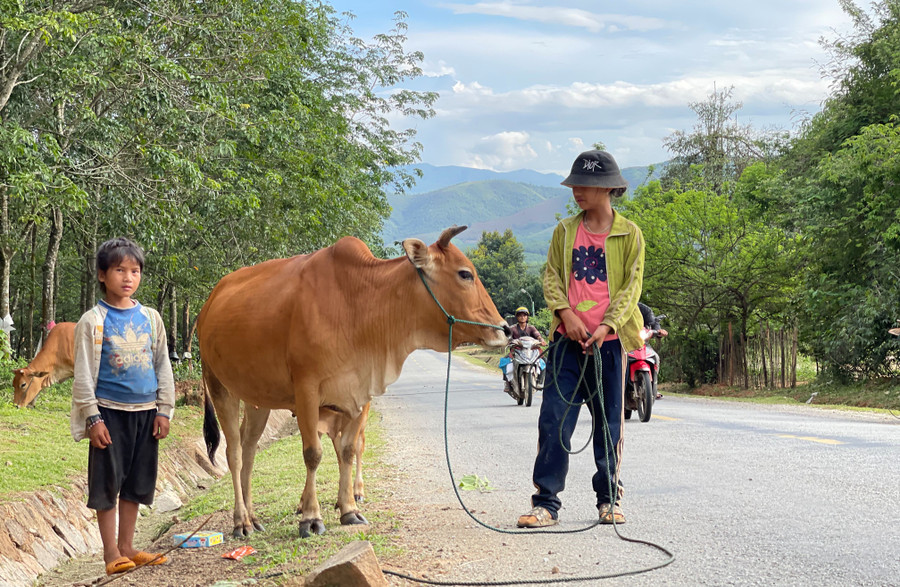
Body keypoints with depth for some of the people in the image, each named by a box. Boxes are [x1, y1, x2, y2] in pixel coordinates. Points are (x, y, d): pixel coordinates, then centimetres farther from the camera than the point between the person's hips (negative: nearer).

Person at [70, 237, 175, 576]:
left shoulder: (150, 318, 8)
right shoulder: (92, 321, -4)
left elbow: (163, 367, 12)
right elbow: (84, 374, -5)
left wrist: (164, 410, 6)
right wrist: (92, 418, -10)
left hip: (145, 412, 4)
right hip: (110, 412, -4)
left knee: (137, 483, 8)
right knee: (108, 482, 0)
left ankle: (127, 547, 19)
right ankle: (111, 552, 9)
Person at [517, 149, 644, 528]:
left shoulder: (629, 234, 3)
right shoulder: (565, 231, 10)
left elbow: (632, 286, -1)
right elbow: (551, 277, 7)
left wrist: (606, 326, -12)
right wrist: (566, 314, -10)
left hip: (608, 341, -1)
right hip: (568, 339, 2)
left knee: (609, 423, 6)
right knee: (554, 419, -5)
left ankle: (609, 500, 19)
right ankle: (546, 503, -2)